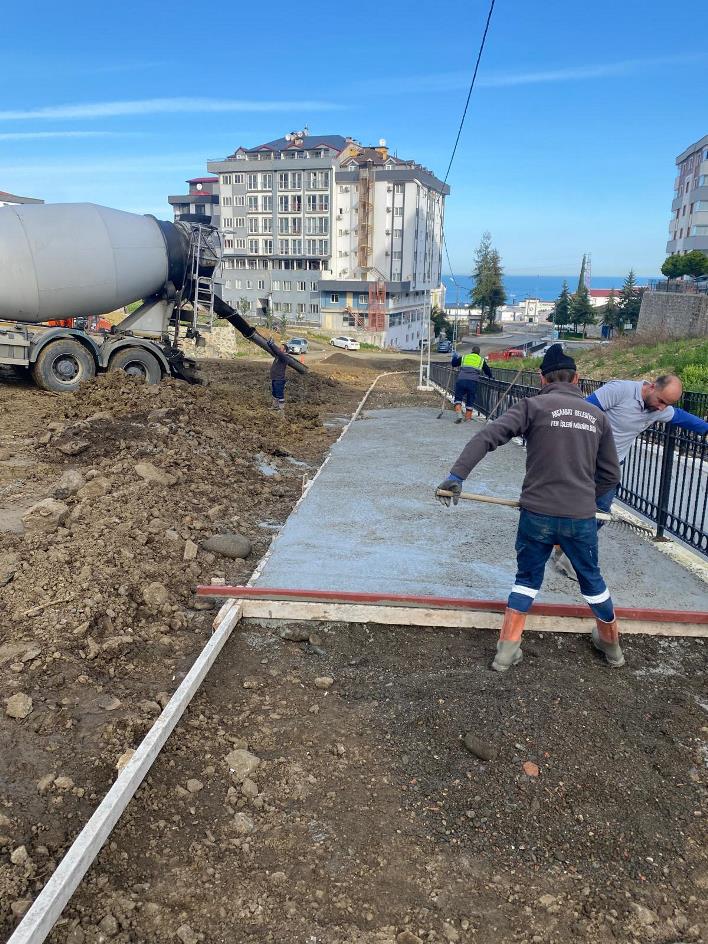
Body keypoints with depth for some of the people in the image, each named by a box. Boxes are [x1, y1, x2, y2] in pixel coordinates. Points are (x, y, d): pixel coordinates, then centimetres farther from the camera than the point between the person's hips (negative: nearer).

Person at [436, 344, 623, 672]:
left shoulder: (533, 406, -2)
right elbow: (610, 475, 12)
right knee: (591, 578, 23)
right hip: (581, 517, 2)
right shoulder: (597, 416, 8)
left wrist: (457, 475, -16)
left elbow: (486, 437, -14)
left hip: (537, 514, -2)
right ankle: (611, 644, 41)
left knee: (527, 578, 17)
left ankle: (507, 650, 15)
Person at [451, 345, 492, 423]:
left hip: (461, 380, 0)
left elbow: (453, 363, 26)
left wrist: (455, 357, 45)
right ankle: (468, 418, 12)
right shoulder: (481, 360, 19)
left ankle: (458, 414, -9)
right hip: (473, 382, 0)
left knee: (458, 398, 10)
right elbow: (488, 372, 24)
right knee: (470, 401, 11)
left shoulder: (463, 357, 18)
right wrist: (489, 376, 45)